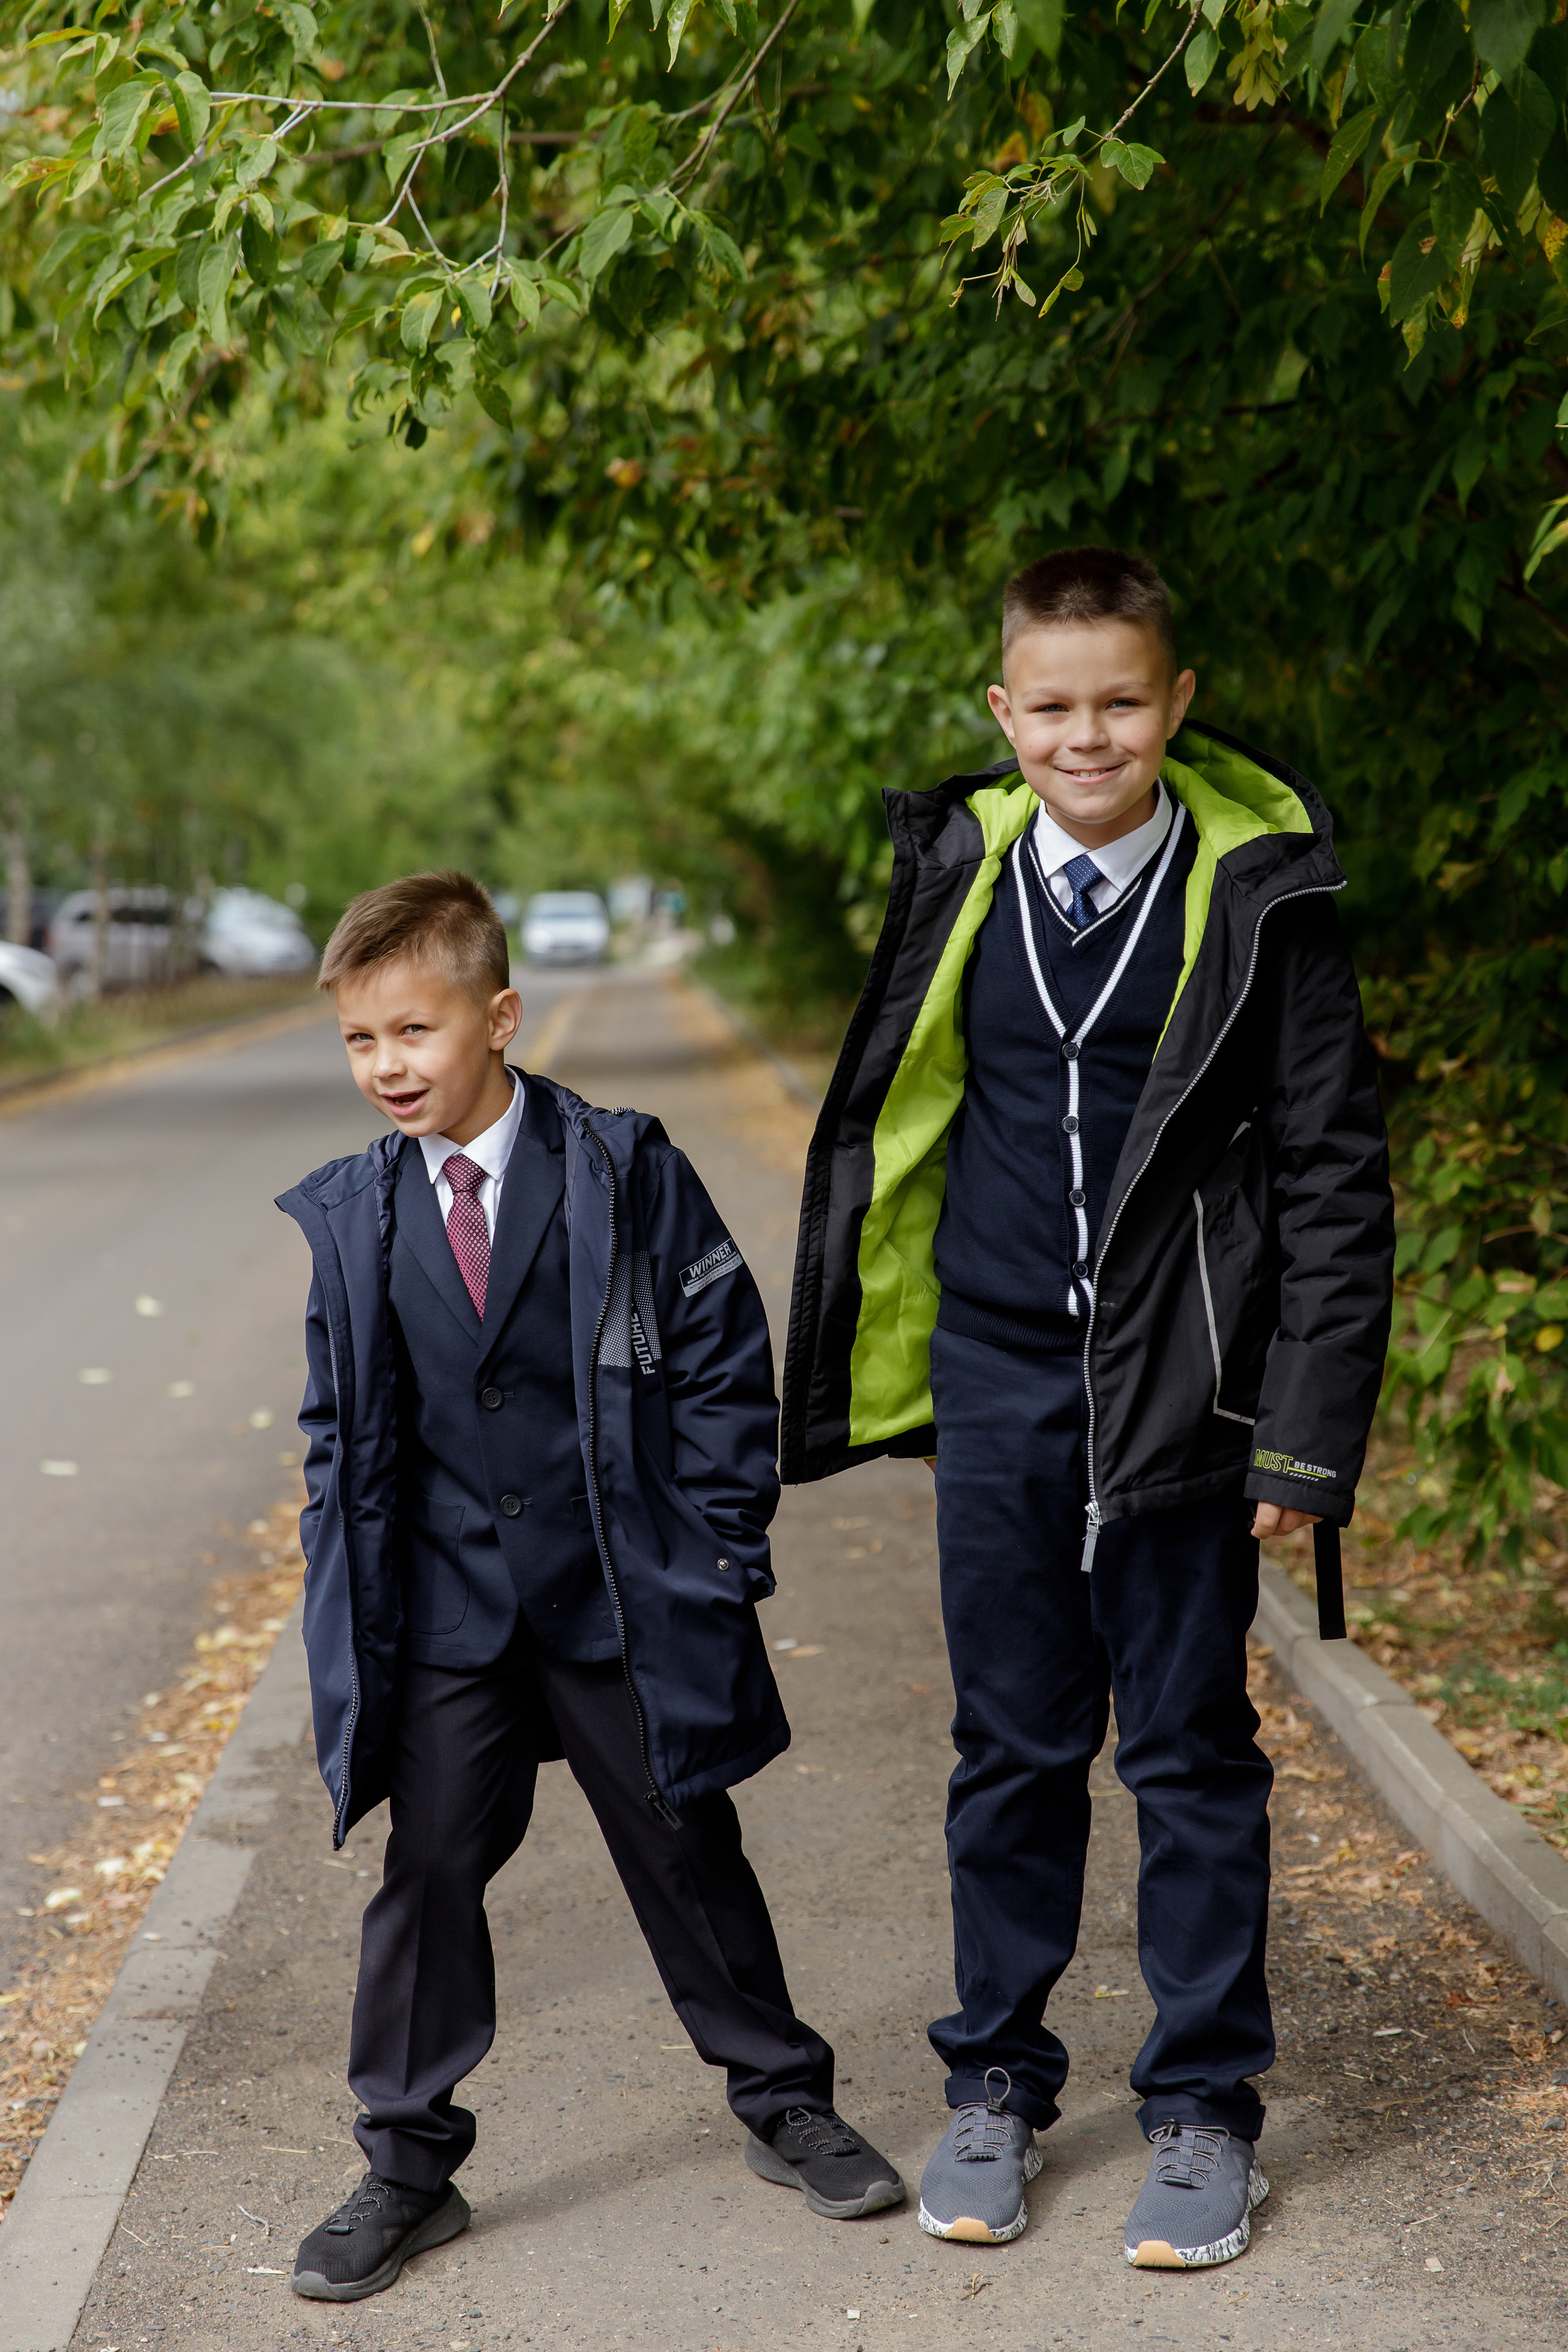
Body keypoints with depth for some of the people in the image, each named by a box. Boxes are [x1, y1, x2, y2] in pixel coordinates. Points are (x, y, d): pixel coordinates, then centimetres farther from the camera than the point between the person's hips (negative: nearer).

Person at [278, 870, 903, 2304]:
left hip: (624, 1602, -2)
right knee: (427, 1876, 6)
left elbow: (725, 1364, -4)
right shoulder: (354, 1218, 1)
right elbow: (342, 1427, 10)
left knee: (689, 1860, 10)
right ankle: (408, 2170, 19)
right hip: (443, 1614, 2)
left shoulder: (625, 1176, -8)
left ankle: (784, 2105, 29)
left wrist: (718, 1551, -6)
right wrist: (347, 1601, 4)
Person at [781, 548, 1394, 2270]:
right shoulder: (955, 870, 2)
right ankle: (996, 2087, 27)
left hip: (1180, 1386, -2)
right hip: (996, 1375, 3)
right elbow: (889, 1119, 12)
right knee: (1012, 1749, 12)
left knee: (1191, 1753, 7)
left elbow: (1334, 1174, -5)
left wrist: (1312, 1431, -9)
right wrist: (875, 1366, 13)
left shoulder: (1258, 891, -7)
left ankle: (1203, 2110, 22)